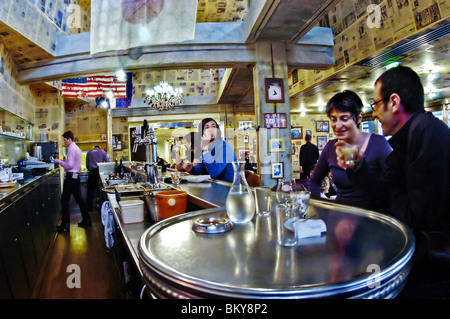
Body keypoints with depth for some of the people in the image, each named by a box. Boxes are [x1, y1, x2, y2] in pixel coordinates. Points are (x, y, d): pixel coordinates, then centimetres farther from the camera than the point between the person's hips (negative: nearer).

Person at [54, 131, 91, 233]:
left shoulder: (71, 149, -13)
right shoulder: (77, 148, 17)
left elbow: (69, 165, -20)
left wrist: (59, 161, -8)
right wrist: (62, 161, 16)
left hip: (71, 176, -10)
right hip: (76, 175, 10)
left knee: (65, 200, -4)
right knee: (79, 199, 14)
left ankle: (65, 225, 0)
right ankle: (86, 220, 19)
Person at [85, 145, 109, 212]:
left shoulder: (89, 153, 16)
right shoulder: (103, 152, 11)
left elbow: (87, 165, 16)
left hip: (92, 172, 1)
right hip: (100, 171, -1)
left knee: (90, 191, 5)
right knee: (101, 189, 7)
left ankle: (89, 208, 8)